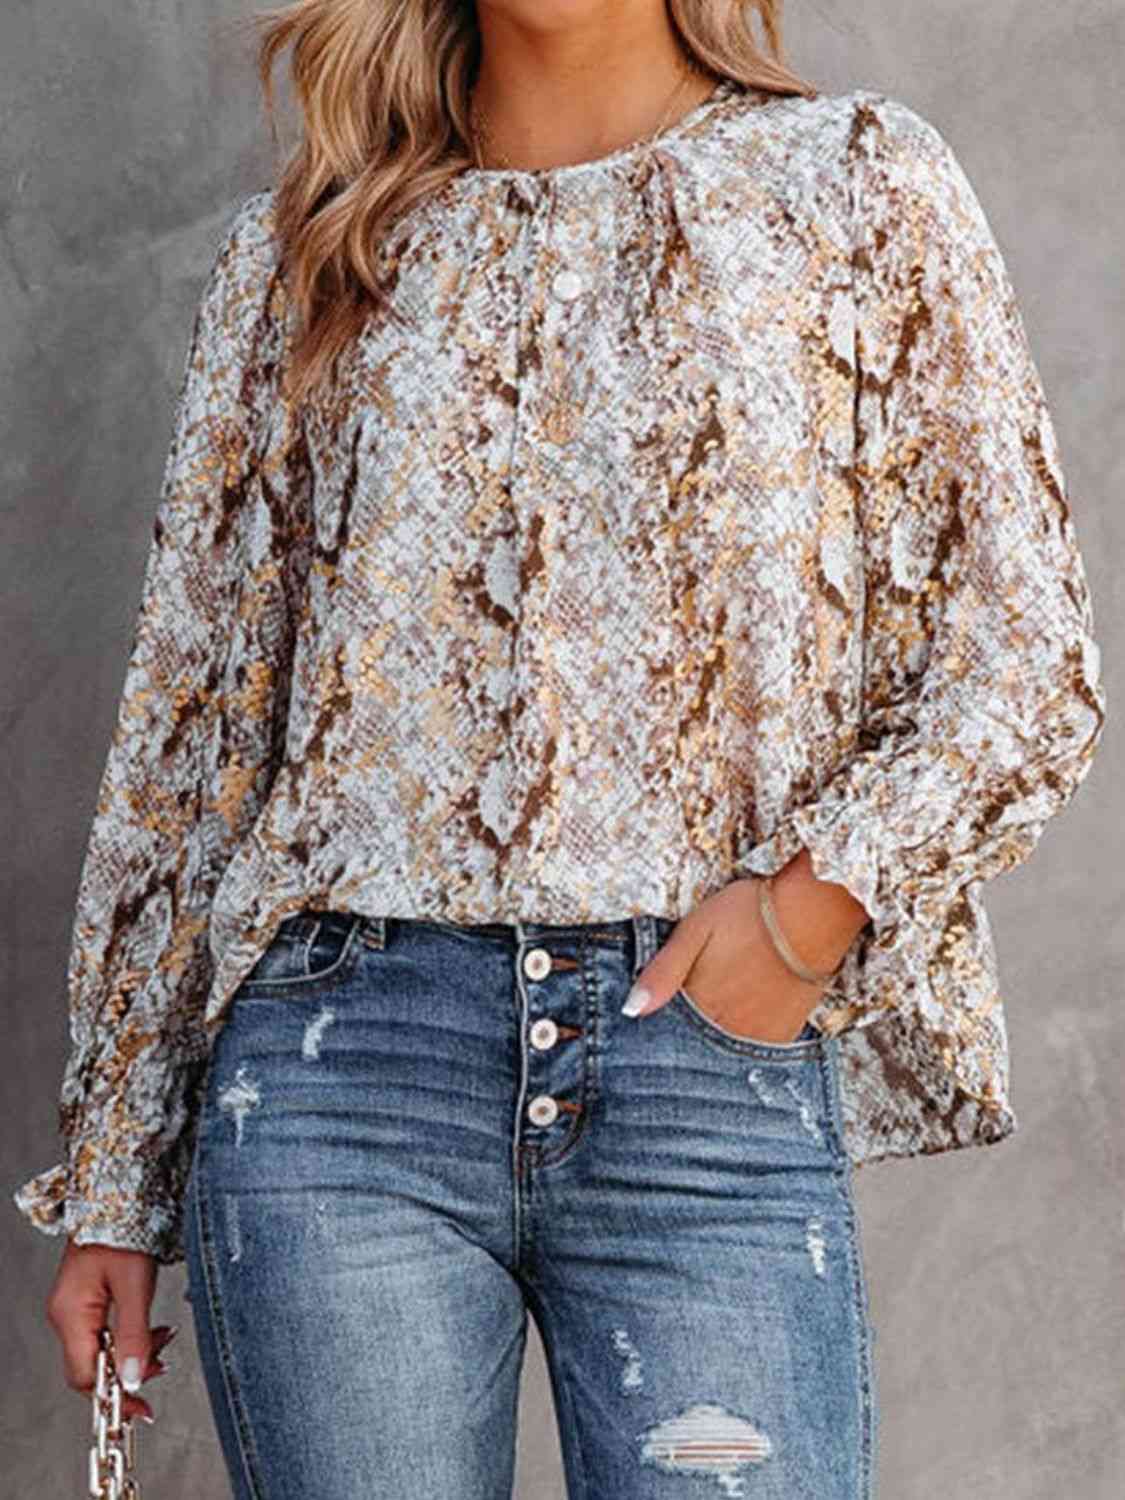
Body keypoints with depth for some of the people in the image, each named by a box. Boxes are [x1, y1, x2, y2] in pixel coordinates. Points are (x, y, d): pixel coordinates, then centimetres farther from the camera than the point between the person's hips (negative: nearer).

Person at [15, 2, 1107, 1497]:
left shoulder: (857, 182, 8)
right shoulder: (299, 252, 12)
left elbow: (1027, 661, 6)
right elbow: (186, 714, 12)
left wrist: (818, 900, -10)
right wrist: (112, 1182, 11)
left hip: (719, 1055, -1)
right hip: (341, 1061, 1)